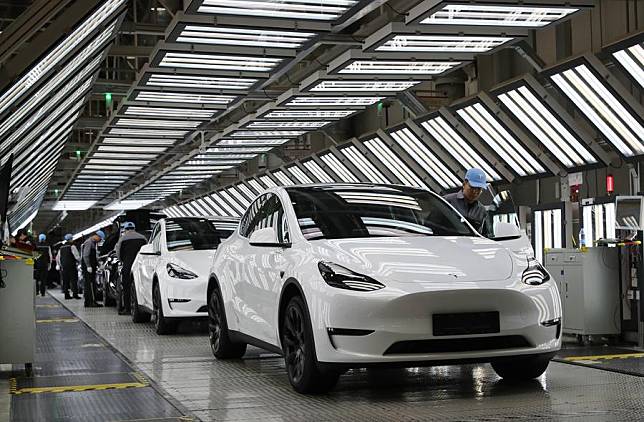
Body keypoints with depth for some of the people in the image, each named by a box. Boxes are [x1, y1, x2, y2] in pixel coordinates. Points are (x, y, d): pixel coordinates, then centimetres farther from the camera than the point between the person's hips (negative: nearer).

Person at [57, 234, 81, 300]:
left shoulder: (61, 247, 14)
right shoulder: (72, 246, -8)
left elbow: (57, 258, 18)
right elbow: (77, 256, -14)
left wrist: (60, 266, 24)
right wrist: (79, 261, 5)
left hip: (64, 267, 6)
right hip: (72, 266, -6)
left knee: (65, 281, 8)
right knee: (74, 280, -4)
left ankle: (66, 294, 7)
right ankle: (75, 294, -8)